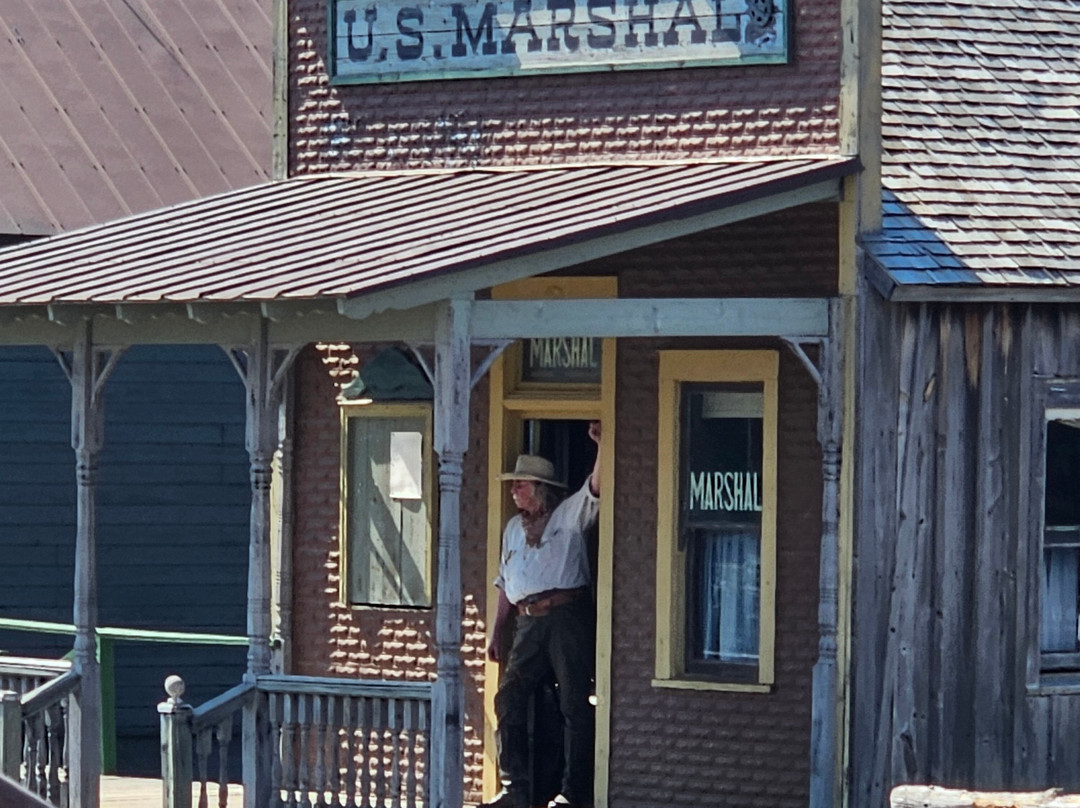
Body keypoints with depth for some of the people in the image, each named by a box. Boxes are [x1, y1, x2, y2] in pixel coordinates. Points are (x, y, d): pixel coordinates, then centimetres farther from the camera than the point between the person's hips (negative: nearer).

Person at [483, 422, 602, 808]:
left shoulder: (570, 515, 5)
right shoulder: (513, 529, 22)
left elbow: (596, 488, -12)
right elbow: (505, 584, 24)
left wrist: (601, 445, -26)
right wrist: (497, 631, 19)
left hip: (568, 616, -6)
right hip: (528, 622, 6)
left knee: (575, 705, -4)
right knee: (509, 700, -3)